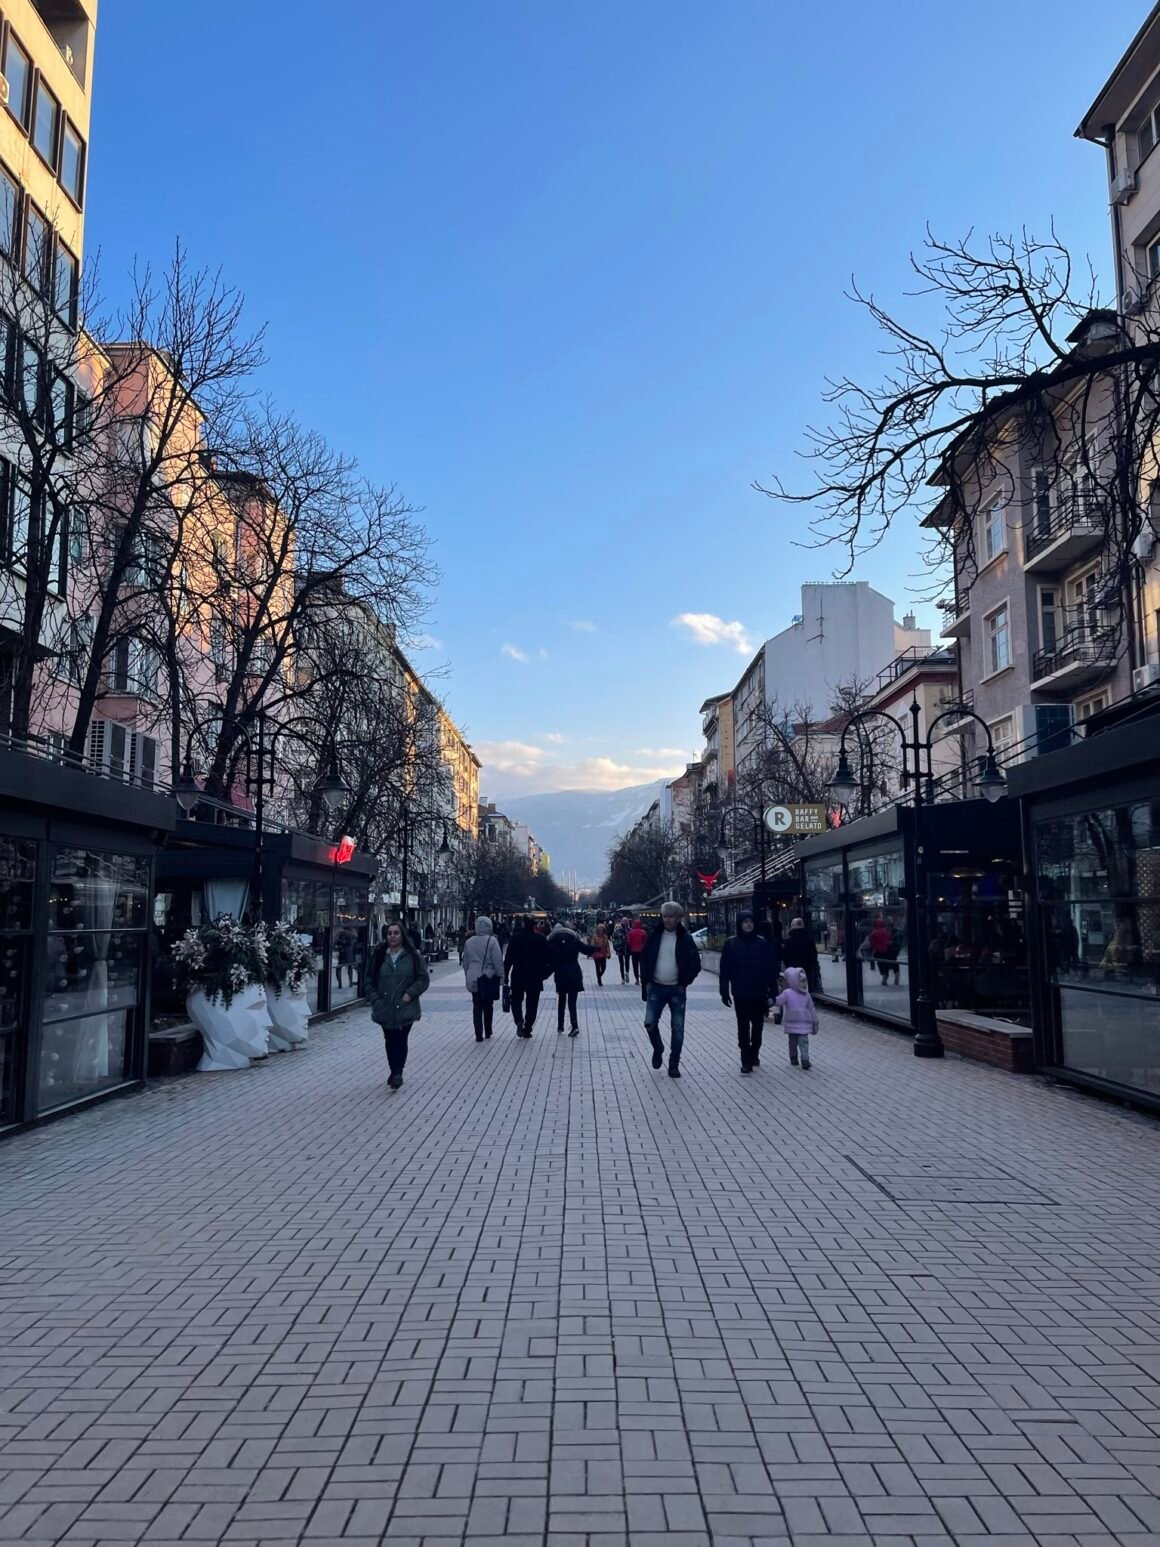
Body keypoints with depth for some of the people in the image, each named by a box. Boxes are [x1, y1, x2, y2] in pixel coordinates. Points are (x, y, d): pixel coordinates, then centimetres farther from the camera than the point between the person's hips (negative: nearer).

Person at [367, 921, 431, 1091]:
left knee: (400, 1041, -6)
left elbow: (424, 978, -1)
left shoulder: (412, 956, -3)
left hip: (405, 1008, -3)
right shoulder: (379, 956, 4)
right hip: (385, 1009, 3)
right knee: (390, 1041, 10)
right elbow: (370, 981, 9)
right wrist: (375, 999, -2)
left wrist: (410, 993, -12)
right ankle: (395, 1073, 24)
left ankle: (397, 1073, -3)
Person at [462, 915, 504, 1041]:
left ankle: (479, 1034, -1)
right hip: (489, 977, -3)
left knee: (477, 1006, 5)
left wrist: (467, 977, 21)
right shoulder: (492, 941, -11)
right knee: (488, 1005, 12)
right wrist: (501, 975, -4)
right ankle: (488, 1032, 21)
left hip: (473, 978, 3)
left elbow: (465, 962, 12)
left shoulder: (469, 942, 5)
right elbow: (498, 960, -13)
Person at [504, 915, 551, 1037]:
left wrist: (506, 976, 0)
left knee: (516, 1000, 14)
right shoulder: (541, 939, -3)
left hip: (518, 977, 0)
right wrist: (544, 973, 14)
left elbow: (508, 958, -5)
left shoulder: (516, 938, -5)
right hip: (535, 978, 0)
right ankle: (527, 1029, 8)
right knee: (532, 1003, 10)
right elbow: (547, 959, 1)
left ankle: (519, 1020, -12)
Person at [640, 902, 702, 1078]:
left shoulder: (685, 938, -4)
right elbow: (644, 959, 7)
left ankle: (674, 1065, 13)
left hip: (676, 990, -1)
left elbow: (695, 964, -1)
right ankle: (658, 1049, 21)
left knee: (677, 1029, 2)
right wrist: (647, 982, -1)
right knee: (650, 1023, -8)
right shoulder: (655, 936, 0)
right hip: (656, 987, 1)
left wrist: (684, 983, -7)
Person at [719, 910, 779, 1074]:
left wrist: (772, 991, -3)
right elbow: (725, 970, -1)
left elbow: (771, 968, 0)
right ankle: (746, 1062, 4)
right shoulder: (731, 944, -2)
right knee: (743, 1027, 0)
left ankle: (754, 1055, 32)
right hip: (740, 994, -1)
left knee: (757, 1026, 13)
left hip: (759, 993, 2)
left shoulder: (763, 943, -1)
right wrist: (725, 992, -5)